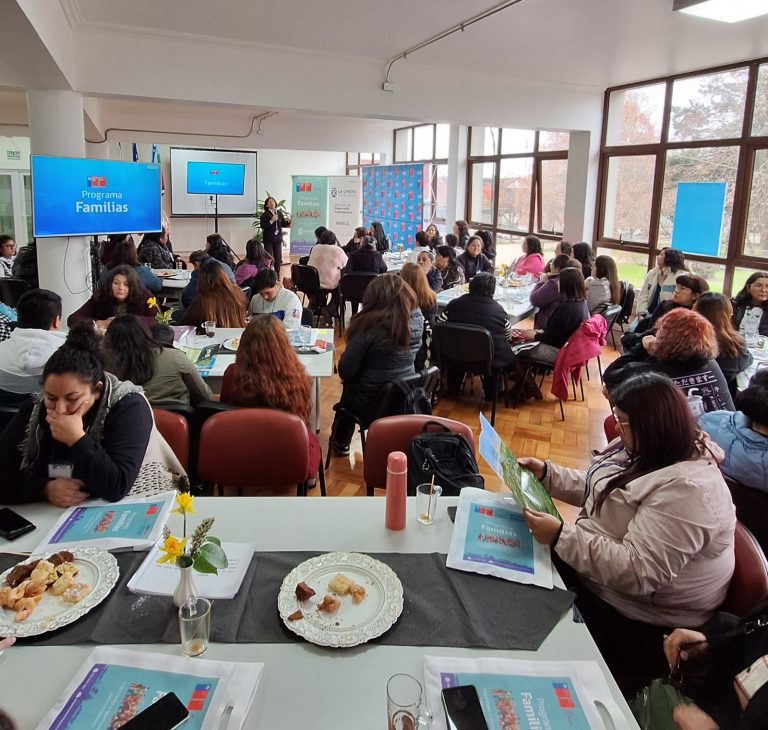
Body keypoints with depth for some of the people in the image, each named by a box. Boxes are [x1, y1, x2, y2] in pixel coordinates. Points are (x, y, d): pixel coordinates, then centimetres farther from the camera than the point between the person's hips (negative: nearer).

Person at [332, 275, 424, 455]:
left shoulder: (369, 325, -24)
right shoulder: (417, 320, -8)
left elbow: (346, 371, -18)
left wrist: (345, 375, 2)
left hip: (371, 403, -5)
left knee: (348, 387, 30)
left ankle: (341, 442, 44)